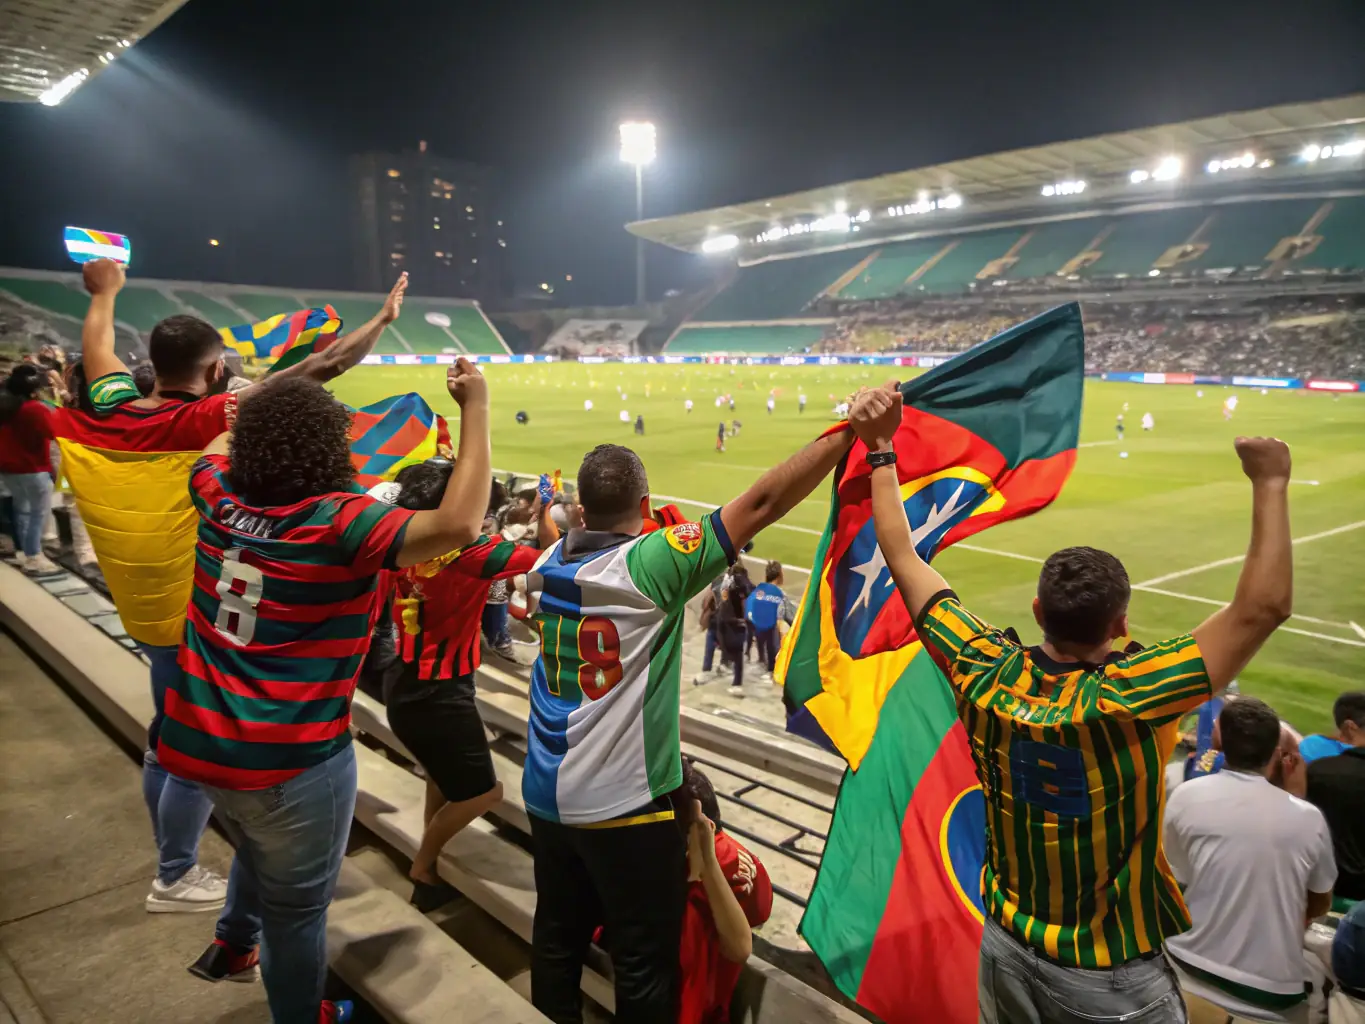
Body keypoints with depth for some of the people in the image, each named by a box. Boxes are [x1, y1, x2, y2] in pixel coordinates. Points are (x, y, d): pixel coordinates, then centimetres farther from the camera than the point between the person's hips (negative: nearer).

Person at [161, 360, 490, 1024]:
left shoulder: (220, 497, -3)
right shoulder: (340, 524, -23)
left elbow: (222, 440, 20)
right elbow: (458, 525, -32)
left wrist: (269, 393, 30)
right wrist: (475, 409, -26)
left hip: (197, 739, 7)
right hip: (289, 757, -7)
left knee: (259, 850, 37)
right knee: (296, 904, 17)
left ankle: (232, 944, 53)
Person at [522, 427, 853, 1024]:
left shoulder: (545, 566, -1)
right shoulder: (650, 563, -19)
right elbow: (762, 504, -24)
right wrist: (852, 431, -24)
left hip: (547, 796, 7)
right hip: (626, 802, -7)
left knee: (556, 941, 23)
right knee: (645, 963, 11)